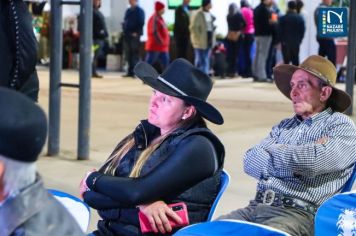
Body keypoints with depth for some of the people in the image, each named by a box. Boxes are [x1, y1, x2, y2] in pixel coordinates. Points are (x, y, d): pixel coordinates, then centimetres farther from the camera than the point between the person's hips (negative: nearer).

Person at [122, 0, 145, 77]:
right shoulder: (128, 11, 18)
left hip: (135, 35, -7)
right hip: (127, 35, 7)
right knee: (128, 54, 8)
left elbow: (141, 22, -10)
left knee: (135, 53, -8)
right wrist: (124, 30, 8)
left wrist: (136, 32, -17)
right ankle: (130, 72, 13)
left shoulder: (139, 10, -3)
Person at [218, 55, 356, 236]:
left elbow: (312, 161, -16)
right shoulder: (284, 126, 21)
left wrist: (272, 152, 1)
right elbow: (250, 162, 6)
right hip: (256, 207, 6)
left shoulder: (341, 126, 3)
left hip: (300, 214, -6)